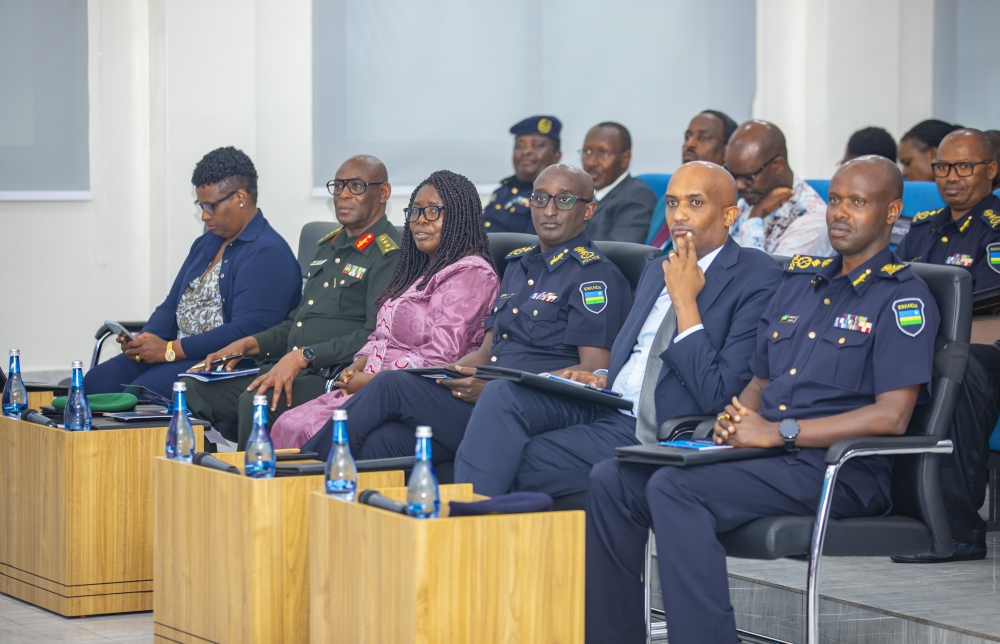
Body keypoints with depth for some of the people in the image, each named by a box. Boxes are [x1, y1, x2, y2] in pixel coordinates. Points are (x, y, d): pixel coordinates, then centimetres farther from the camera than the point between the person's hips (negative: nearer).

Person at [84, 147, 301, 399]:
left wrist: (170, 350, -20)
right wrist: (145, 340, -1)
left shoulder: (268, 254, -11)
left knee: (143, 390, -30)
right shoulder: (205, 245, 20)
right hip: (180, 356, 9)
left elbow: (246, 333, -20)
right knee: (98, 379, -12)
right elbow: (171, 307, 22)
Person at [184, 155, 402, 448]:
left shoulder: (389, 255, -7)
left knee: (256, 402, -32)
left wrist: (303, 357, -24)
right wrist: (247, 344, 13)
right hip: (292, 371, 9)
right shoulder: (328, 246, 22)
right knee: (200, 390, -6)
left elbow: (376, 336, -19)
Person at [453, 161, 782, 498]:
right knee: (502, 394, -20)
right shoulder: (657, 271, 19)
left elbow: (717, 397, -15)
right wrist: (602, 379, 7)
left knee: (511, 462, -21)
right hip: (606, 404, 7)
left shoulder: (758, 278, -7)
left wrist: (685, 301, -14)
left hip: (651, 432, -7)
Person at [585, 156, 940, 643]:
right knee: (611, 480, -8)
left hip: (838, 472, -8)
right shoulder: (800, 281, 21)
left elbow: (892, 416, -15)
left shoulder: (903, 297, -4)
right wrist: (737, 419, 1)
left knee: (674, 488, -29)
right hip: (764, 456, 8)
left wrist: (779, 431, -17)